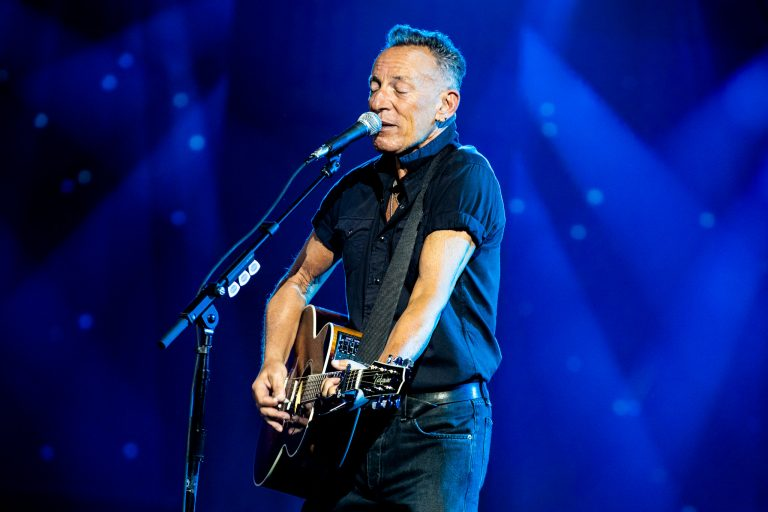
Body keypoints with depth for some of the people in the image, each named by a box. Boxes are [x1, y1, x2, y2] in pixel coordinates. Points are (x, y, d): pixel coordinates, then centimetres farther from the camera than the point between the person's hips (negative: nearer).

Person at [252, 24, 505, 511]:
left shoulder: (465, 174, -9)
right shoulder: (356, 187, 12)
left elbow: (431, 294, -22)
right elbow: (298, 284, 21)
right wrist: (274, 365, 4)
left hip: (437, 426, -6)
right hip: (360, 422, 6)